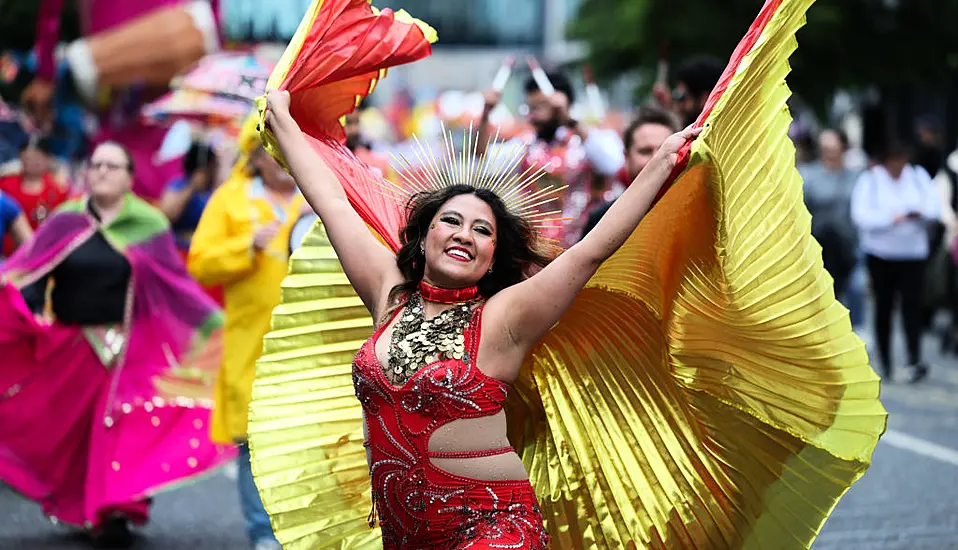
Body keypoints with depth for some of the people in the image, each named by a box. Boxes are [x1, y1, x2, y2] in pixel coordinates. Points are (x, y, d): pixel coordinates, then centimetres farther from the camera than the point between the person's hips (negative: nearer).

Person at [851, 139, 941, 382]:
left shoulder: (919, 176, 8)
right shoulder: (869, 181, -3)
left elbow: (935, 205, 2)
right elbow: (861, 215, -14)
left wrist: (920, 212, -20)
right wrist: (892, 218, -25)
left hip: (913, 252, 1)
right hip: (881, 253, -1)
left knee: (912, 304, -9)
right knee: (884, 306, 3)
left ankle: (914, 360, -15)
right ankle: (884, 360, 12)